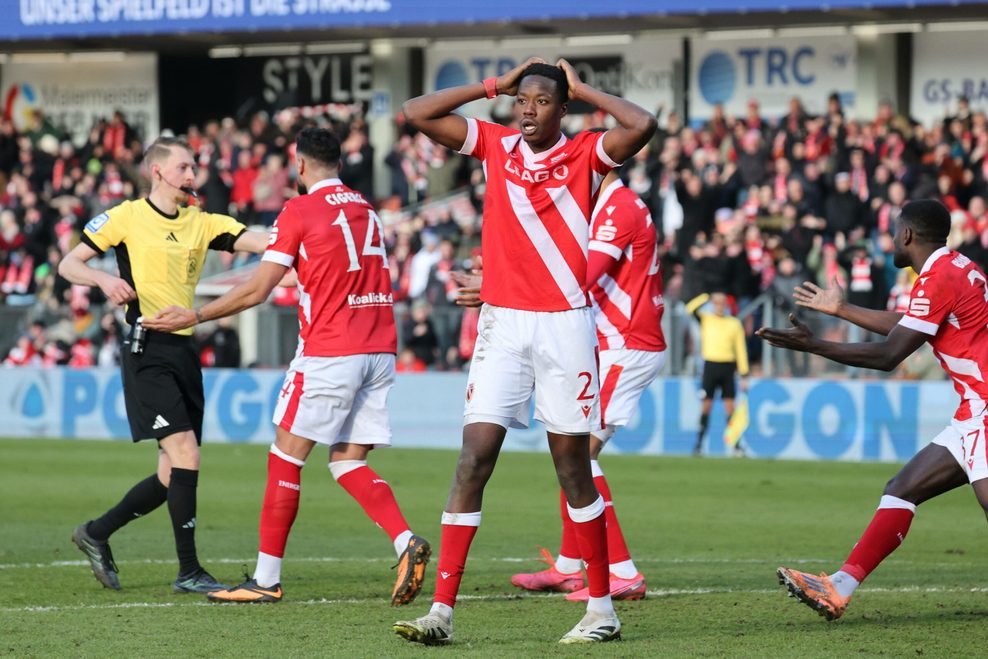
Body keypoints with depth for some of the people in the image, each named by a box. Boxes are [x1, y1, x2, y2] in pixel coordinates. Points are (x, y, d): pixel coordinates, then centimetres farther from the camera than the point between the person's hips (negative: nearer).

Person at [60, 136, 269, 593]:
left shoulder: (201, 224, 13)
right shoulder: (127, 217, 0)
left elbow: (258, 241, 2)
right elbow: (68, 265, 2)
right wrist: (104, 279, -18)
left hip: (184, 350, 7)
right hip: (148, 352, -7)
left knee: (173, 475, 7)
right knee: (185, 454, -17)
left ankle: (96, 534, 26)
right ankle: (189, 572, -11)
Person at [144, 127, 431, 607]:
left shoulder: (299, 212, -4)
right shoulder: (366, 211, 16)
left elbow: (257, 290, -6)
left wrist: (196, 316, 3)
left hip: (329, 352, -6)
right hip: (379, 350, 6)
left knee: (286, 456, 3)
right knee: (348, 462, 9)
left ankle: (267, 579, 5)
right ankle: (406, 542, -13)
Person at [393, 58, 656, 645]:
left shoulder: (586, 154, 0)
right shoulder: (494, 145, 8)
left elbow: (642, 125, -19)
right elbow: (417, 113, 6)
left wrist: (584, 90, -5)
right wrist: (495, 86, 5)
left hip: (565, 324, -2)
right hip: (502, 325, 2)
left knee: (573, 464, 3)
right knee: (474, 457, -7)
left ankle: (602, 608, 14)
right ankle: (442, 610, -10)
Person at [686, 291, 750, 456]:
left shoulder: (734, 323, 8)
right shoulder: (706, 320, 8)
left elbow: (741, 349, 6)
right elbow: (691, 308, -6)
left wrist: (744, 375, 2)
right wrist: (706, 297, -9)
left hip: (728, 368, 0)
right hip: (710, 366, 0)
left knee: (730, 407, -2)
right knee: (706, 406, -1)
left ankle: (736, 444, 0)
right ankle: (699, 444, 4)